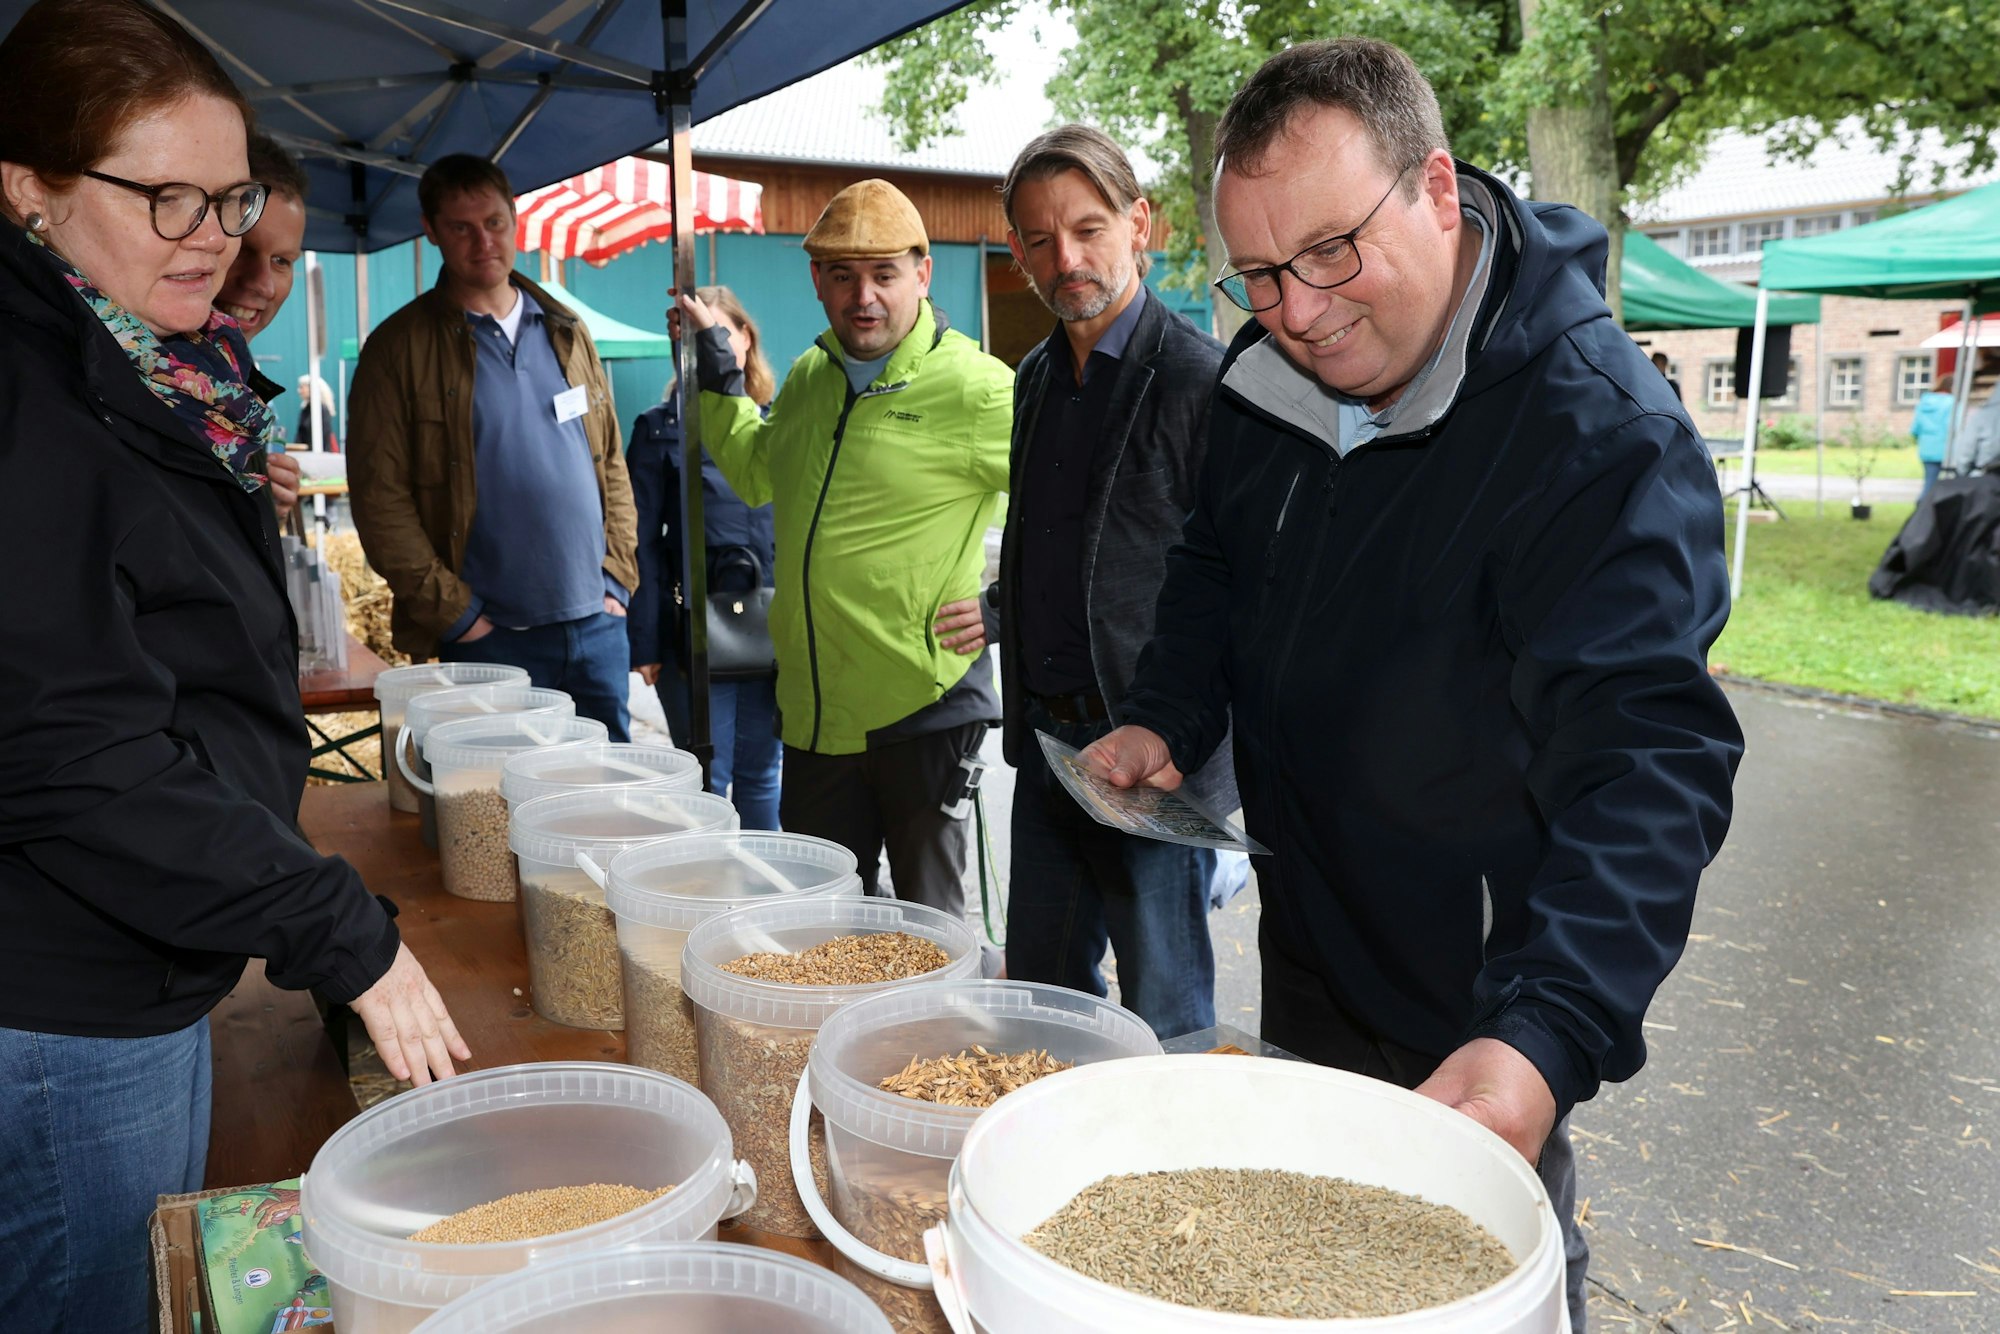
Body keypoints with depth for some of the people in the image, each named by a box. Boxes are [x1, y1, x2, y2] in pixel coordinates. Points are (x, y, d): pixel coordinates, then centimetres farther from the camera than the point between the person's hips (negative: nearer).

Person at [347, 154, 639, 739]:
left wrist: (618, 577, 5)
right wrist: (453, 611, -11)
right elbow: (380, 498, -7)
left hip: (598, 624, 4)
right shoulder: (399, 348, -2)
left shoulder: (565, 331, 12)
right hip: (490, 638, -4)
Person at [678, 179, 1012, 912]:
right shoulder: (809, 376, 9)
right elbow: (757, 473, 27)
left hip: (922, 712, -7)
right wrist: (712, 359, 23)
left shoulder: (973, 390, -14)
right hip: (814, 713, 7)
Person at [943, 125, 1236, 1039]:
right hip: (1044, 739, 8)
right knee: (1040, 988, 19)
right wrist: (1002, 611, 14)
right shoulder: (1035, 378, 12)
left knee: (1166, 1026, 7)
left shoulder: (1200, 379, -14)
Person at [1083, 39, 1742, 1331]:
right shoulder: (1269, 376, -4)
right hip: (1306, 957, 7)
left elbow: (1647, 760, -34)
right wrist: (1170, 719, -4)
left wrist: (1547, 1031, -46)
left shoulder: (1605, 434, -27)